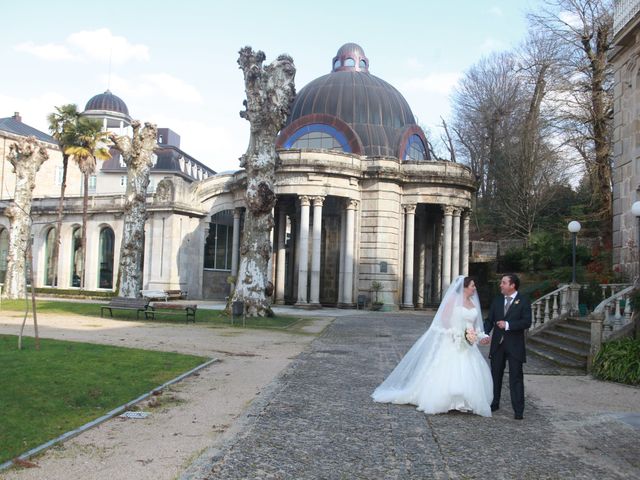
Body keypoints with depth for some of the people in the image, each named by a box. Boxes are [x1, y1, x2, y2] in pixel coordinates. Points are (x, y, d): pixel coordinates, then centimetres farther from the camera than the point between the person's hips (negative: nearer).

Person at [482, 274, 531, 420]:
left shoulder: (523, 301, -5)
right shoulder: (497, 300, 9)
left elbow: (527, 322, -13)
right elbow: (489, 319, 7)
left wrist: (508, 324, -20)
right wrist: (485, 333, -10)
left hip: (514, 345, -5)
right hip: (497, 343, 5)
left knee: (516, 377, -3)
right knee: (495, 375, 13)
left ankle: (518, 410, 1)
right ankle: (494, 403, 26)